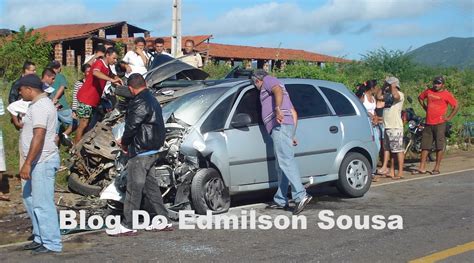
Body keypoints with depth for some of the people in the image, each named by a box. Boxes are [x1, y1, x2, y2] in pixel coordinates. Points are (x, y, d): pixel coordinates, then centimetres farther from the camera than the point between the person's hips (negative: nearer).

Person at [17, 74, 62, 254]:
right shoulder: (43, 103, 16)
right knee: (31, 198, 18)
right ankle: (41, 238, 26)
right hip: (40, 161, 11)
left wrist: (27, 163, -26)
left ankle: (52, 244, 1)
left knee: (42, 203, -6)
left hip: (42, 161, -11)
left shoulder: (39, 107, -17)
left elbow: (39, 136, -26)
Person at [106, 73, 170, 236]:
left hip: (141, 151, -10)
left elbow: (131, 126, -17)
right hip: (152, 149, 10)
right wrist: (126, 142, 12)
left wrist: (124, 142, 3)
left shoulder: (139, 103, -17)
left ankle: (128, 226, 0)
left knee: (134, 187, -5)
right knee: (149, 184, 16)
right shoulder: (152, 100, 15)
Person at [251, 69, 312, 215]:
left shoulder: (268, 80, 8)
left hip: (280, 125, -10)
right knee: (281, 165, 10)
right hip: (282, 127, 10)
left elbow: (278, 91, -17)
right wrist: (292, 134, 29)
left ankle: (301, 196, -27)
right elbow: (294, 112, 33)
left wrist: (278, 109, -32)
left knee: (286, 161, -18)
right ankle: (281, 200, 14)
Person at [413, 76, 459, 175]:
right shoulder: (428, 91, 8)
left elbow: (456, 106, -5)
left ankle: (437, 168, 8)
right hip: (428, 123, 5)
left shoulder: (446, 94, -5)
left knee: (439, 146, 0)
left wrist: (449, 118, -7)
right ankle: (422, 168, 10)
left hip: (439, 123, -5)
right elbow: (420, 98, 27)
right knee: (425, 145, 5)